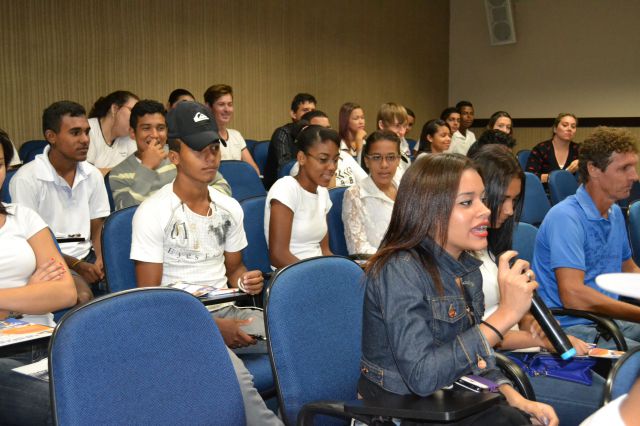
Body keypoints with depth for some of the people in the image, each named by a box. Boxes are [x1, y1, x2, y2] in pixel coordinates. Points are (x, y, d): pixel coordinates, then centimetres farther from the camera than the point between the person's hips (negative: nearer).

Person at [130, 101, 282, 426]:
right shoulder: (152, 213, -8)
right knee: (233, 374, -36)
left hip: (227, 311, 6)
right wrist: (213, 327, -17)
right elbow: (149, 297, -9)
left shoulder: (229, 208, 10)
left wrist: (245, 282, -3)